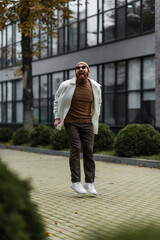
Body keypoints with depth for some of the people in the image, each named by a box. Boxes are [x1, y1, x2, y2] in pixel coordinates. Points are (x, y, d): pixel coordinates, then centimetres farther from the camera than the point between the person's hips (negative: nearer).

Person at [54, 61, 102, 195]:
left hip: (87, 123, 3)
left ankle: (90, 182, 5)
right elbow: (57, 100, 12)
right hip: (71, 123, -3)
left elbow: (97, 103, 21)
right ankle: (75, 181, -1)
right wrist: (57, 117, 4)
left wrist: (95, 120, 17)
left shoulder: (95, 87, 3)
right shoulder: (67, 85, -4)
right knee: (75, 149, -9)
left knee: (89, 151, -2)